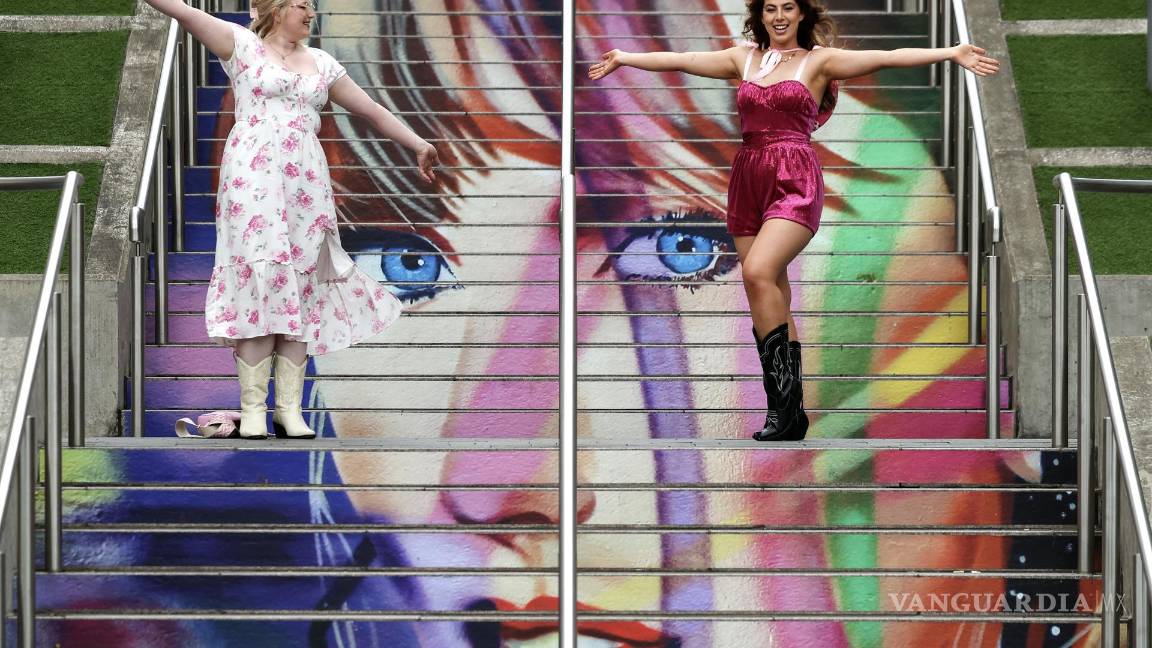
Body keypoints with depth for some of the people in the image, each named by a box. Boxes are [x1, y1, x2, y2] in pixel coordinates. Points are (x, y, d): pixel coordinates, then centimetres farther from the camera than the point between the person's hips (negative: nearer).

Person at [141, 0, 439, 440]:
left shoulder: (320, 63, 19)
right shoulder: (243, 45, 6)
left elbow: (370, 110, 23)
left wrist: (417, 144, 22)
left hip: (306, 185, 5)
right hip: (253, 179, -5)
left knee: (300, 289, 1)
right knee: (260, 284, -9)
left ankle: (289, 407, 5)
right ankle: (253, 407, -7)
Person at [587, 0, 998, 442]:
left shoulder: (819, 60, 4)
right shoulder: (744, 58, 16)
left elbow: (886, 58, -6)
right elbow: (680, 61, 22)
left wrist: (950, 53, -16)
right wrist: (624, 58, 27)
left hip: (795, 180, -5)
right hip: (748, 180, 5)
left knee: (758, 272, -26)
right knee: (772, 299, 3)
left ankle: (785, 399, -22)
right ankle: (789, 413, 6)